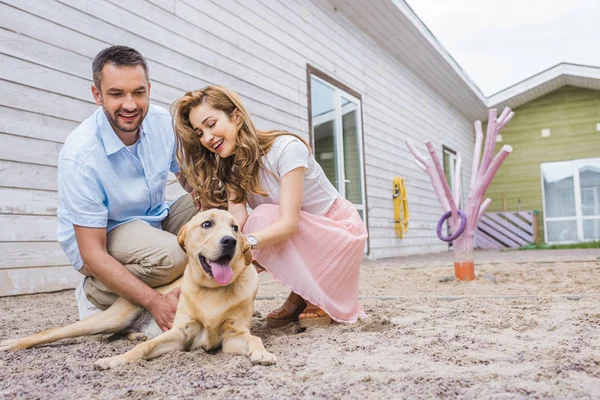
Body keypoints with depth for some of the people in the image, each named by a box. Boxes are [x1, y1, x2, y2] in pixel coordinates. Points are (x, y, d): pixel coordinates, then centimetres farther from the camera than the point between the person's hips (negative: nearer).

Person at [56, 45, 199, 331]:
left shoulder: (161, 121, -12)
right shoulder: (80, 157, -28)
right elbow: (92, 254, -26)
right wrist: (155, 302, -34)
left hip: (153, 222, 6)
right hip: (98, 239, -6)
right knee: (170, 255, -34)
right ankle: (94, 294, -5)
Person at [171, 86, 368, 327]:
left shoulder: (286, 148, -27)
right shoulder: (231, 167, -6)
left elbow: (289, 223, -34)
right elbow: (237, 220, -21)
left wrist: (247, 241, -52)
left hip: (339, 227, -6)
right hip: (302, 236, 7)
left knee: (265, 216, -30)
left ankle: (318, 298, -13)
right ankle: (304, 294, 1)